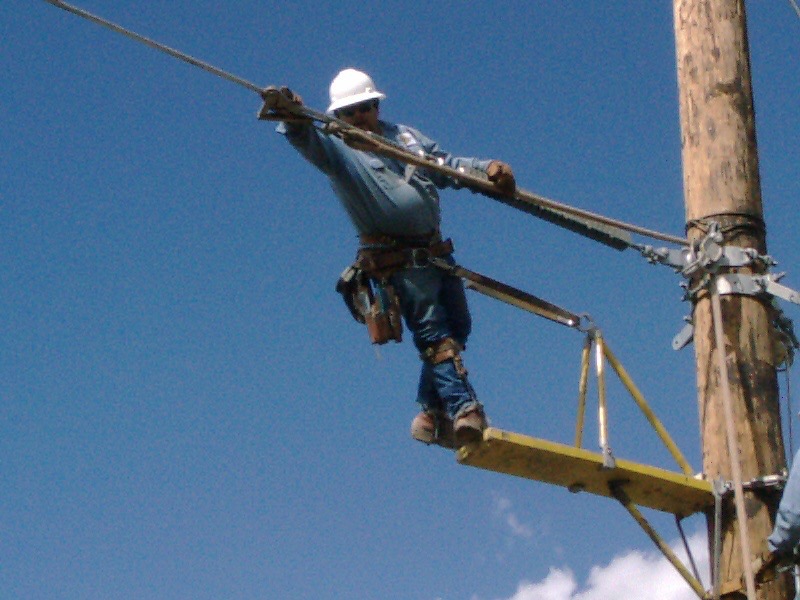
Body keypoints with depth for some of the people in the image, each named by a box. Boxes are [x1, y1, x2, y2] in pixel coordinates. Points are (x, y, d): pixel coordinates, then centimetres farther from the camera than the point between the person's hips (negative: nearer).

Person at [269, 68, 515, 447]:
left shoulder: (405, 136, 18)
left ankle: (432, 413, 21)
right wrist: (292, 118, -45)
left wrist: (487, 169, 0)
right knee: (433, 333, -13)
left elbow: (449, 165, 19)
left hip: (436, 252, 7)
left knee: (457, 328, 11)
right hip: (397, 261, -7)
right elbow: (307, 140, -22)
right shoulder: (336, 149, 0)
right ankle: (463, 409, -14)